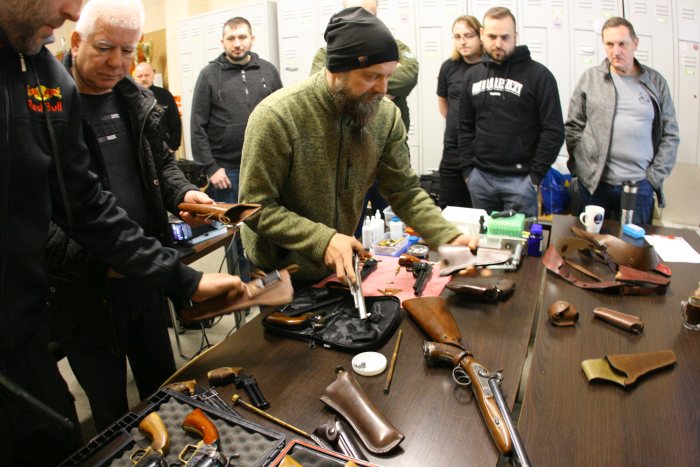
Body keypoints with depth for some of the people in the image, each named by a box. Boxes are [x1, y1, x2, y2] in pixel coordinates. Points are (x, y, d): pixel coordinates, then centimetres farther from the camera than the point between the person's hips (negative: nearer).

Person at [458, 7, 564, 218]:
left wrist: (536, 175, -10)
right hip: (480, 177, 4)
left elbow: (553, 131, -7)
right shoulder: (472, 75, 9)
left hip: (520, 178, -4)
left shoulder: (538, 74, -5)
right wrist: (468, 168, 5)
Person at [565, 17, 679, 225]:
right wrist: (582, 168, -2)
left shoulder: (655, 82, 6)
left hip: (639, 186, 1)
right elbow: (573, 127, 4)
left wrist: (655, 176, -1)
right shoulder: (590, 78, 3)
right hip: (593, 184, -1)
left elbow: (670, 135, 7)